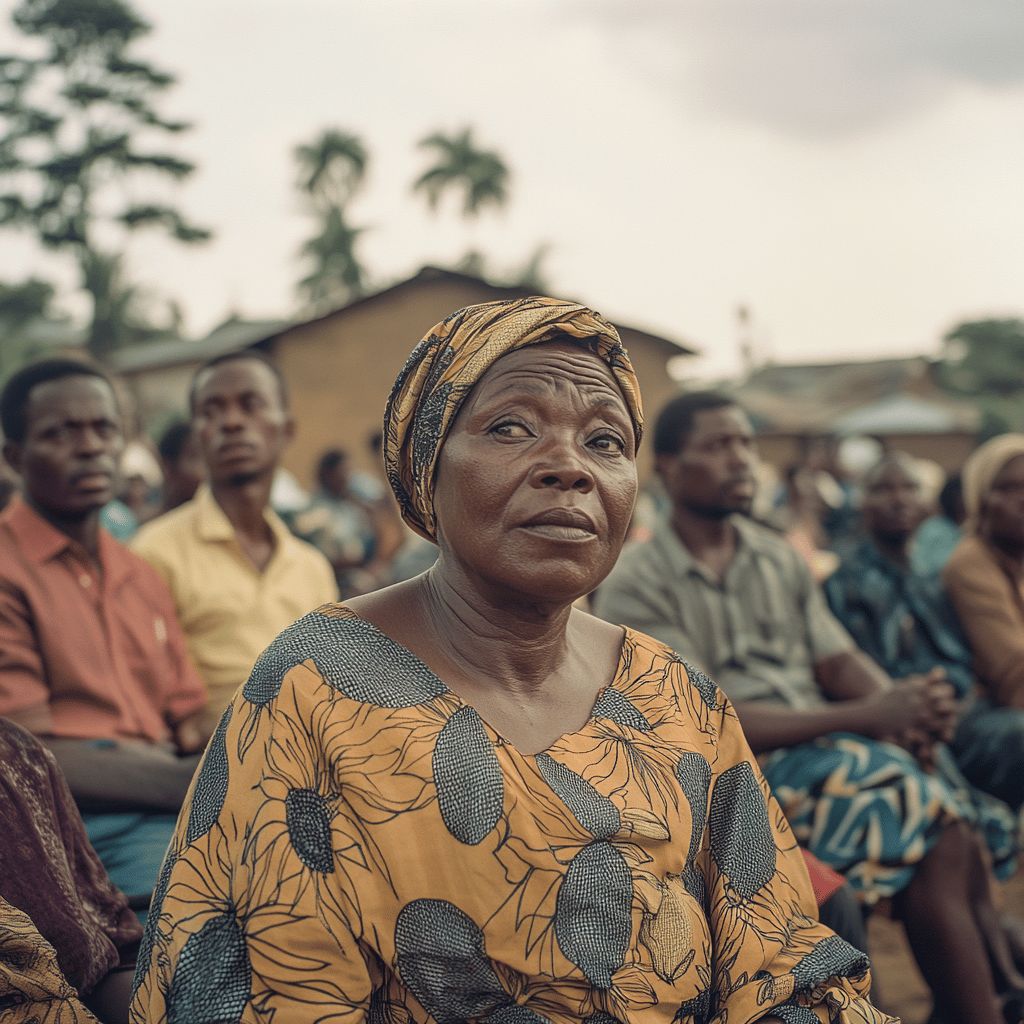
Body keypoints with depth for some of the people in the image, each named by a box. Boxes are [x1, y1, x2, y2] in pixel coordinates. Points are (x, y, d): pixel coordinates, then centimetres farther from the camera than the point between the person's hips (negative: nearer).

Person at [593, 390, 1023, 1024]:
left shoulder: (781, 559, 15)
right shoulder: (637, 589, -5)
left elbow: (840, 663, 9)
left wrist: (908, 704, -15)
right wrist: (868, 717, -20)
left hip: (830, 750, 6)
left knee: (955, 828, -19)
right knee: (911, 801, -24)